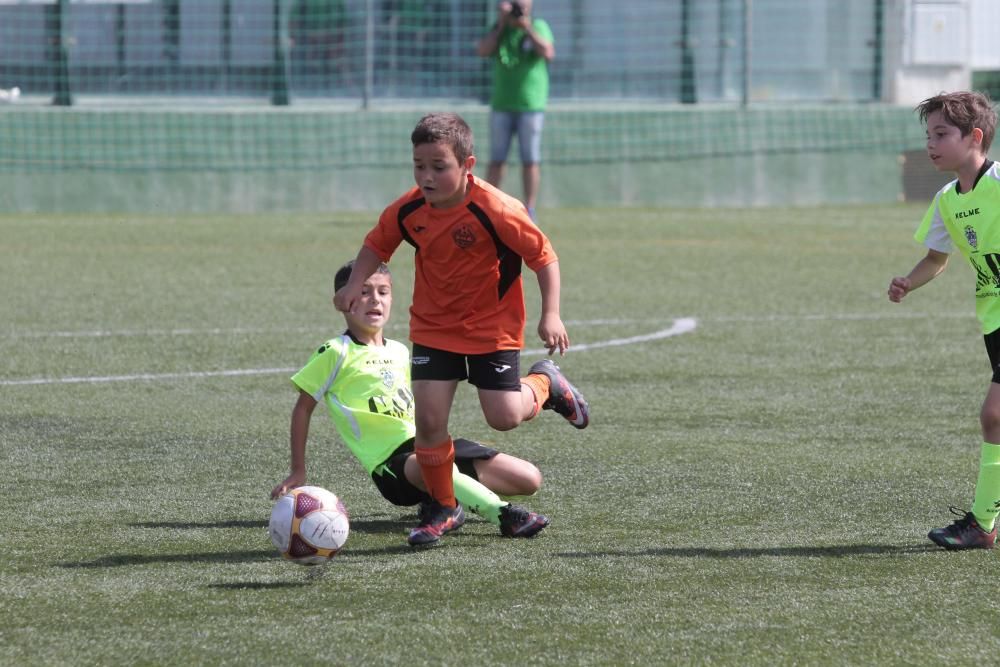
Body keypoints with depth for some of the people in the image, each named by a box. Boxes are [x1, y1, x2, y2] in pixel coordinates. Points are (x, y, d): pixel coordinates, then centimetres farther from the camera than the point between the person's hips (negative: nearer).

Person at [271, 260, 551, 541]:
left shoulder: (400, 352, 18)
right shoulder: (336, 354, -2)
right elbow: (303, 408, 4)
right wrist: (298, 472, 4)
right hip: (393, 461, -8)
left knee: (529, 479, -3)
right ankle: (504, 515, -42)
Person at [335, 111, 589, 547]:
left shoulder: (496, 211, -25)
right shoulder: (408, 211, -11)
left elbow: (543, 256, -15)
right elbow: (377, 245, 10)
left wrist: (550, 315, -20)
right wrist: (355, 285, -6)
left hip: (492, 327, -3)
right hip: (433, 328, 3)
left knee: (504, 417, -9)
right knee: (428, 417, -7)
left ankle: (545, 385, 27)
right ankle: (442, 507, 12)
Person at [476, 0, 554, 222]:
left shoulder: (539, 27, 2)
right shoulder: (499, 28, 10)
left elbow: (548, 53, -13)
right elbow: (483, 51, -5)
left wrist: (527, 28, -15)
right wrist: (501, 25, -8)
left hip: (531, 105, -2)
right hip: (501, 104, 2)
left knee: (530, 160, -1)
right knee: (497, 160, 3)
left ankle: (529, 210, 3)